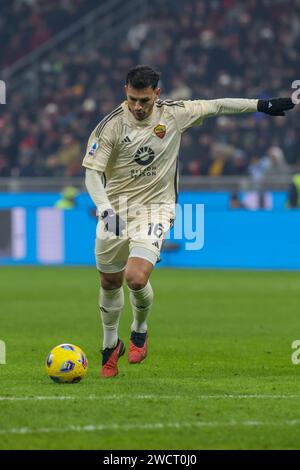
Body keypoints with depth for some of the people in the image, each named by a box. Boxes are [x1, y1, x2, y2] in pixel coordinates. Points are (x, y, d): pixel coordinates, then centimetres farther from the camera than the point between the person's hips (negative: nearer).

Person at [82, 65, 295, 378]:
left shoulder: (174, 114, -7)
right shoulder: (111, 124, -12)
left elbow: (216, 106, 8)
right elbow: (92, 172, -12)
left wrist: (263, 105, 12)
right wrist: (105, 208, -28)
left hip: (155, 208, -1)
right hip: (116, 208, 1)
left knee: (136, 278, -21)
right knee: (110, 283, 11)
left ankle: (140, 330, 11)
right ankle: (110, 346, 35)